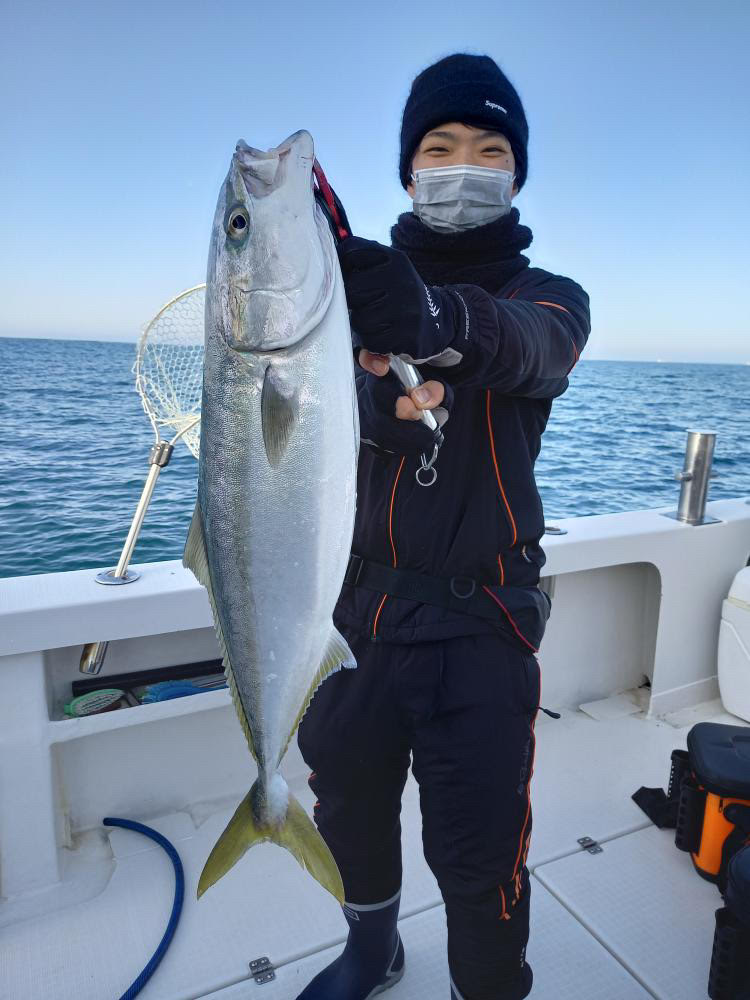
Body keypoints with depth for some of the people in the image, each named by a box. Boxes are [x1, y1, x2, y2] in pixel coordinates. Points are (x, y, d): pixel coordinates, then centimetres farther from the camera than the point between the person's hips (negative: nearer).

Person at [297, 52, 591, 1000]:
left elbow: (527, 347, -25)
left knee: (478, 851, -1)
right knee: (348, 793, 19)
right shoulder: (362, 282, 7)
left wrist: (437, 316, -47)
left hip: (481, 619, -3)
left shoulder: (548, 297, 1)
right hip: (359, 602, 4)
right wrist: (379, 402, -33)